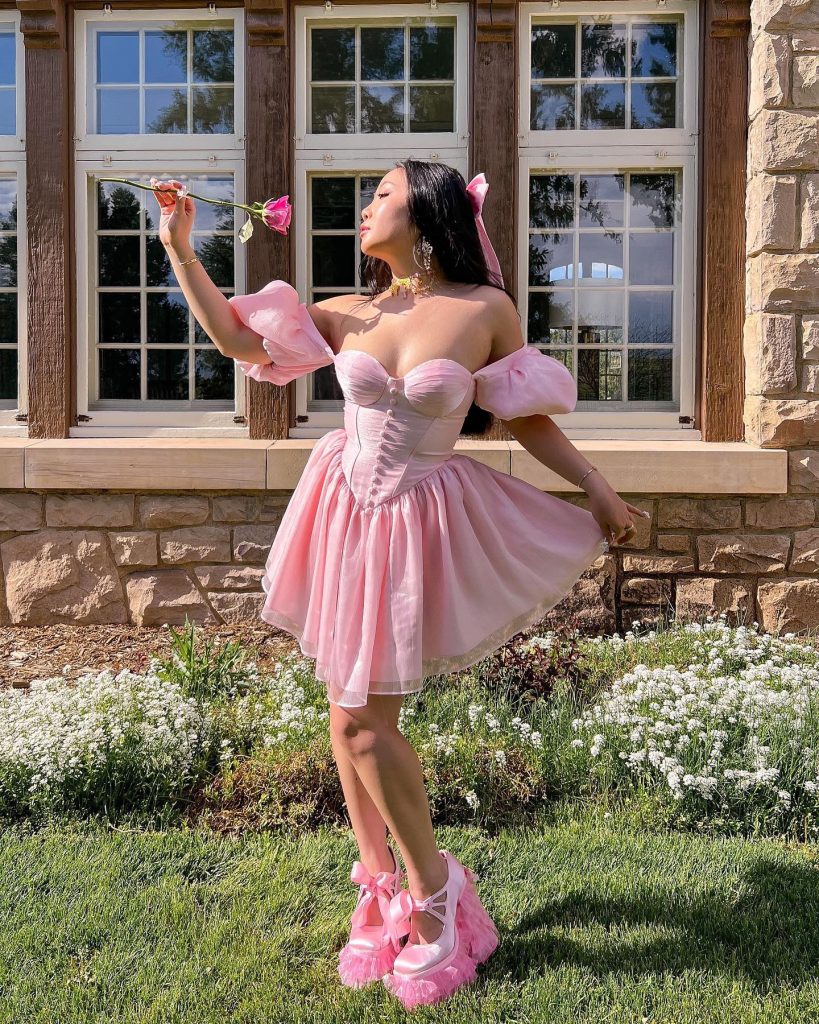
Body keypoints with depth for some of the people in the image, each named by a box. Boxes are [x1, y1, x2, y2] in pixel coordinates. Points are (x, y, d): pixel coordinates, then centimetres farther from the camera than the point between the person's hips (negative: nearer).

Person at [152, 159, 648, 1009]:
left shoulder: (485, 310, -7)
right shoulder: (349, 314, 3)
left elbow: (528, 420, 1)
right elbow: (238, 339, 3)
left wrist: (597, 490, 1)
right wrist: (179, 248, 1)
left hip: (418, 521, -4)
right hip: (344, 512, 5)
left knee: (364, 718, -7)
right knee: (349, 714, 10)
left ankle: (433, 890, 16)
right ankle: (382, 890, 28)